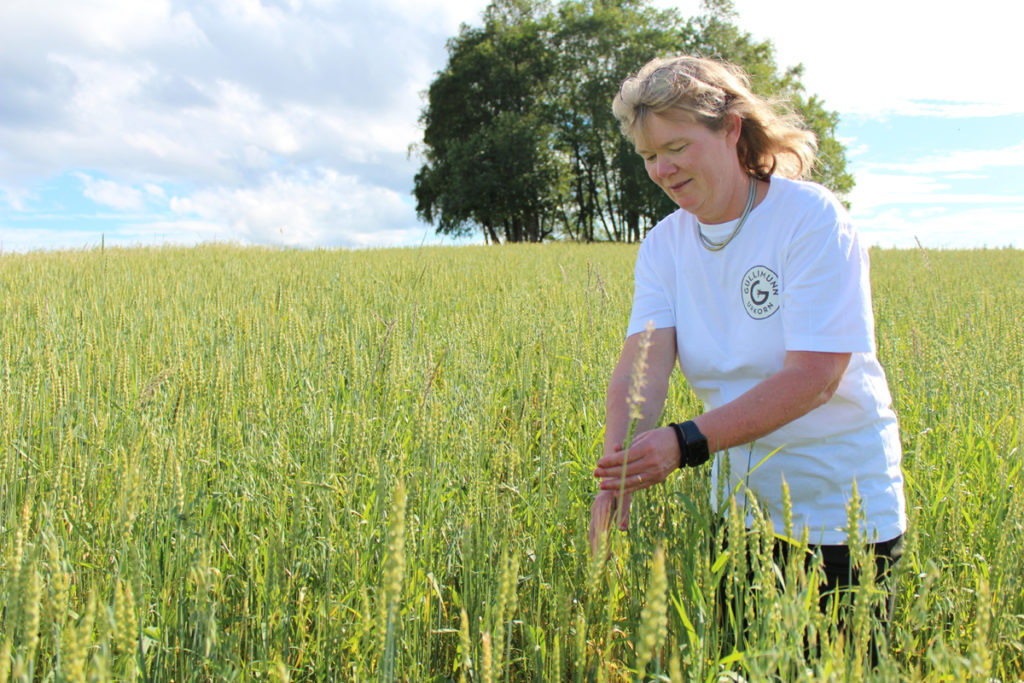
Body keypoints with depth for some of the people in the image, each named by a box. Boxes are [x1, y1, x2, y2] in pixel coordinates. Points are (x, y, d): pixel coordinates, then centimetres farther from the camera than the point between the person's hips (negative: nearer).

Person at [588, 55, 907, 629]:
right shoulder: (664, 245, 0)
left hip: (841, 511, -5)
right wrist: (621, 460, -34)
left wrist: (687, 442, -34)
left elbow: (814, 377, -24)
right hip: (740, 506, 5)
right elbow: (642, 363, -15)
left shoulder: (812, 218, -16)